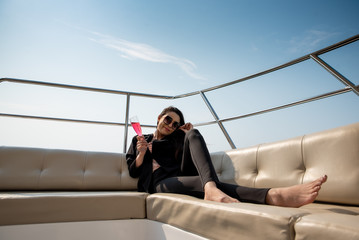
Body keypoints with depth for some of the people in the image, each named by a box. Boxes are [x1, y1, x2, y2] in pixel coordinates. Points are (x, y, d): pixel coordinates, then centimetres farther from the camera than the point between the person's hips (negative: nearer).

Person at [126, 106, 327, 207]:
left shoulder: (176, 138, 28)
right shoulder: (139, 140, 21)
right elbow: (133, 171, 12)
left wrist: (189, 135, 6)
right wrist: (141, 153, -7)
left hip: (181, 174, 3)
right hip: (160, 182, -3)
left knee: (193, 134, -22)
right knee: (204, 181, -35)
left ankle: (211, 189, -50)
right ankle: (272, 196, -60)